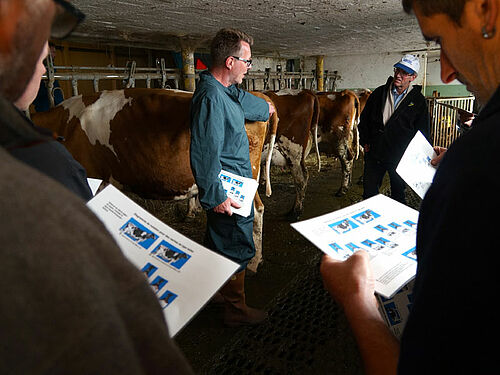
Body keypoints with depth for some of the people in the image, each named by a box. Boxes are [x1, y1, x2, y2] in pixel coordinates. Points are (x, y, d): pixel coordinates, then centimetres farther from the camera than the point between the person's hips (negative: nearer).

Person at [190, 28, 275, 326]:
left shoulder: (226, 91, 10)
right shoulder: (211, 97, -23)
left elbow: (243, 100, 35)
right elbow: (206, 153, -27)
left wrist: (266, 107, 54)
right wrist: (216, 196, -26)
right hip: (228, 192, -10)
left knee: (220, 243, 23)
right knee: (237, 248, 3)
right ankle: (236, 310, 20)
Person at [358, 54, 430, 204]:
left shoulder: (418, 100, -3)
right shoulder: (380, 92, 2)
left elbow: (424, 132, 2)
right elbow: (364, 118, 10)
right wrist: (365, 142, 4)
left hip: (400, 158, -2)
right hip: (374, 153, 2)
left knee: (398, 195, 13)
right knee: (369, 193, 11)